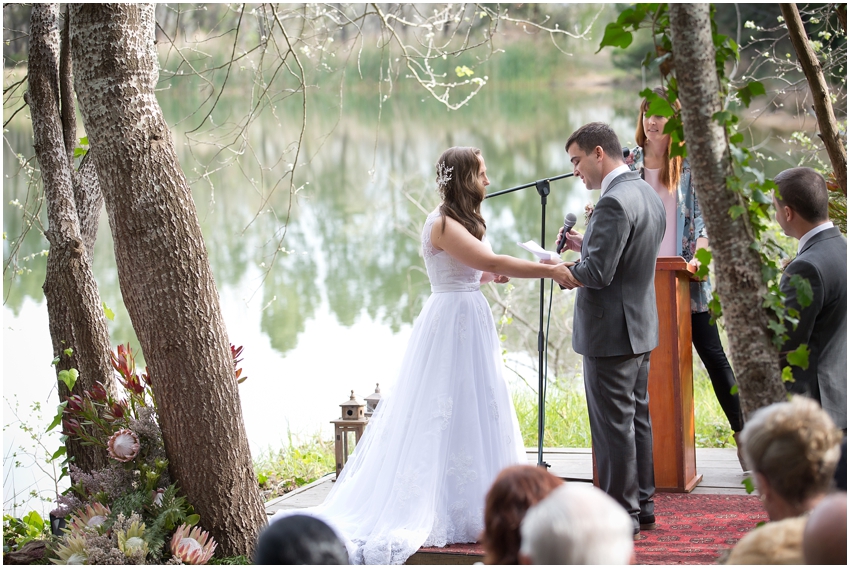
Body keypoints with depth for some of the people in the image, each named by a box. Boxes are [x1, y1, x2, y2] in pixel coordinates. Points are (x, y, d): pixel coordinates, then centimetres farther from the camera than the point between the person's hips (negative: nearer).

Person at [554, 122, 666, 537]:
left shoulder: (614, 202, -22)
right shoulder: (648, 194, 10)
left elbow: (597, 273, -25)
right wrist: (584, 244, 9)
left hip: (611, 331, -10)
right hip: (641, 327, 10)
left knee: (613, 424, -2)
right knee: (638, 418, 17)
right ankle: (642, 503, 26)